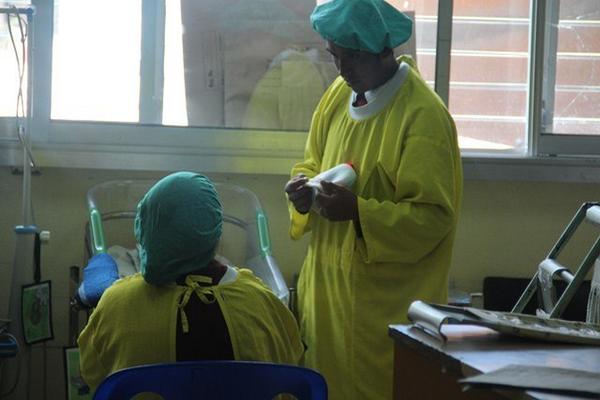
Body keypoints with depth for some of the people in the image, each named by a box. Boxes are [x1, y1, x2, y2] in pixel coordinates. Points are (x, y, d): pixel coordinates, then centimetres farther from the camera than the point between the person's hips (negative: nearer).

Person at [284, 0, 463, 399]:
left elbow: (434, 217, -18)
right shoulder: (339, 95, 6)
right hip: (328, 288, 7)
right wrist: (303, 188, -4)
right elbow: (311, 163, 19)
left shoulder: (424, 116, -17)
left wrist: (358, 211, -28)